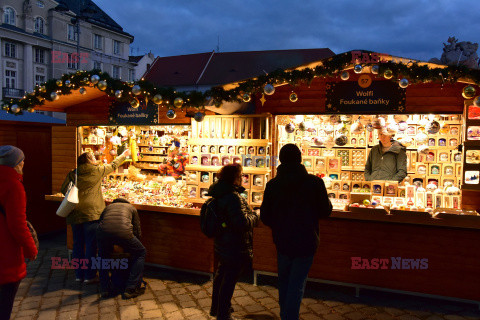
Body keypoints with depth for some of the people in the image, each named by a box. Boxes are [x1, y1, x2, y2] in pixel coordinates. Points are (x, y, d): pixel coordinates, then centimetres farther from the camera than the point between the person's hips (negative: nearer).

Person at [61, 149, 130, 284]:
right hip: (91, 213, -4)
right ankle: (89, 275, 7)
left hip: (75, 214, 4)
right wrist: (124, 155, 30)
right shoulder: (97, 171, 1)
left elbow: (64, 189, 3)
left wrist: (74, 197, 16)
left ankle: (79, 275, 20)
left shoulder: (72, 174, 7)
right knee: (91, 245, 2)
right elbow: (113, 165, 16)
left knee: (78, 244, 12)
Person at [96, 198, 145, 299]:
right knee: (140, 253, 22)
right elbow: (138, 231, 32)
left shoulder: (108, 207, 39)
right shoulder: (131, 207, 35)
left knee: (103, 256, 35)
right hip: (123, 233, -2)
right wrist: (128, 248, 48)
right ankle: (131, 289, 15)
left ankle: (105, 289, 28)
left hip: (103, 232, 3)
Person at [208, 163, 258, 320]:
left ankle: (216, 307, 39)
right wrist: (254, 216, -10)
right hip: (235, 247, -10)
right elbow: (242, 223, -29)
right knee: (230, 279, 3)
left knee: (221, 275, 23)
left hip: (222, 244, 10)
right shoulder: (233, 197, -27)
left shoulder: (219, 194, 4)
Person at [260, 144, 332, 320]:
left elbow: (265, 217, 0)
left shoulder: (272, 185, -5)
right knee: (297, 284, 7)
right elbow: (325, 211, -3)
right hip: (306, 242, -2)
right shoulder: (314, 182, -12)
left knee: (284, 282, 20)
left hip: (282, 241, 3)